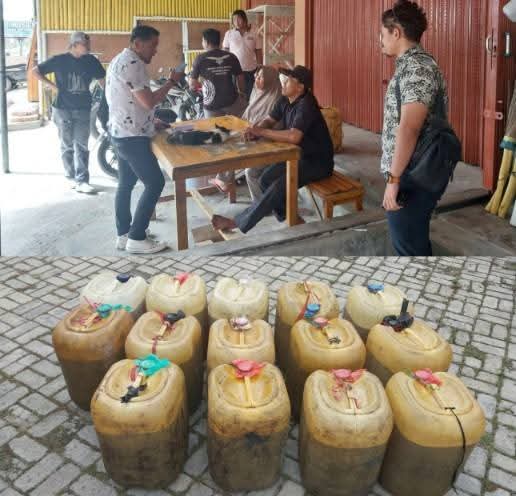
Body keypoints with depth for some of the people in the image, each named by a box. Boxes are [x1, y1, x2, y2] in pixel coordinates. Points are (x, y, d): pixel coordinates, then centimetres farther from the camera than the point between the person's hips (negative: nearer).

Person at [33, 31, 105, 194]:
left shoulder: (91, 61, 0)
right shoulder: (59, 60, -5)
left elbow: (102, 79, 12)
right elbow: (36, 71, 3)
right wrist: (52, 85, -5)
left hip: (83, 109, 1)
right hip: (63, 108, -1)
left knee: (81, 146, -2)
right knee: (67, 146, 7)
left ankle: (81, 181, -2)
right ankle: (71, 177, 20)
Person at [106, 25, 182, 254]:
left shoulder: (120, 60, 15)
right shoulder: (132, 64, -18)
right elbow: (148, 102, -23)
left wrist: (150, 122, 18)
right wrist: (171, 81, -11)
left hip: (121, 133, 11)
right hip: (132, 137, -11)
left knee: (126, 184, 15)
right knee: (155, 183, -7)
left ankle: (124, 234, 23)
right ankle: (137, 239, -3)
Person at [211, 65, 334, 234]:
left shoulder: (306, 105, -26)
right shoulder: (285, 100, 1)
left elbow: (293, 137, -39)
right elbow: (270, 120, 10)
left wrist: (261, 132, -28)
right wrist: (257, 129, -15)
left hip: (318, 162, -9)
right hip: (298, 155, 9)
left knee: (280, 186, -24)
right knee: (266, 179, -3)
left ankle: (237, 223, -19)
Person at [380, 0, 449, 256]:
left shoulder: (416, 67, -17)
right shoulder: (411, 64, 15)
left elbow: (409, 128, -26)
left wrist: (394, 179, -25)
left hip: (413, 178, -10)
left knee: (409, 247, 0)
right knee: (414, 241, 20)